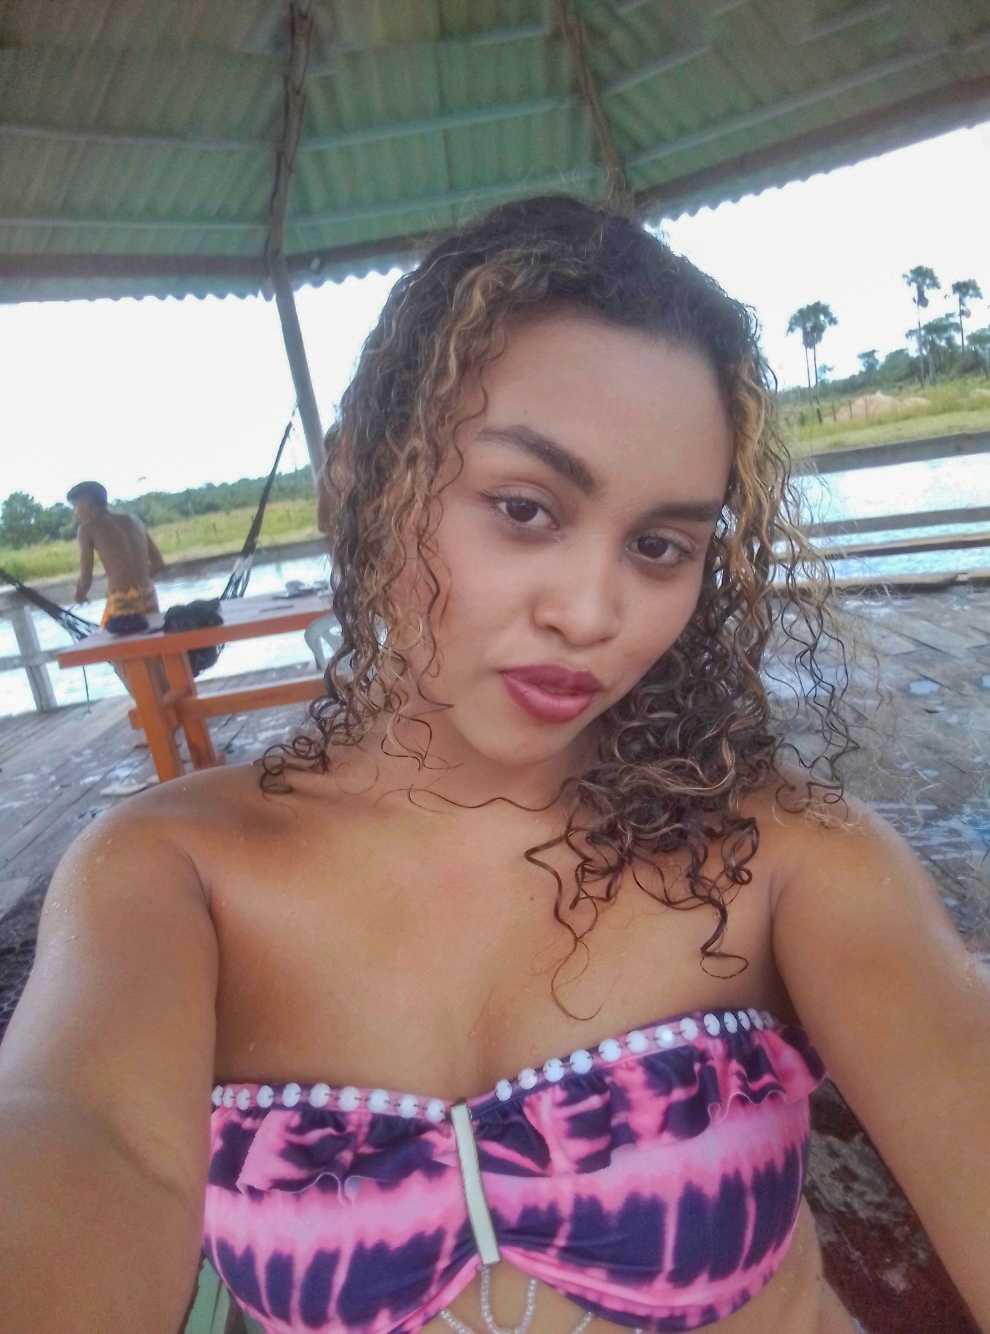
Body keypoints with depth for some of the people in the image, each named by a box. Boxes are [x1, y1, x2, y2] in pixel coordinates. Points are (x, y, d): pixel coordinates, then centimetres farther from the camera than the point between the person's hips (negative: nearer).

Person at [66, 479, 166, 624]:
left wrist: (80, 594, 22)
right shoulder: (132, 520, 16)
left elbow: (86, 578, 1)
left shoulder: (88, 528, 3)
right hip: (149, 599, 5)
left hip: (121, 603, -5)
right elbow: (159, 563, 17)